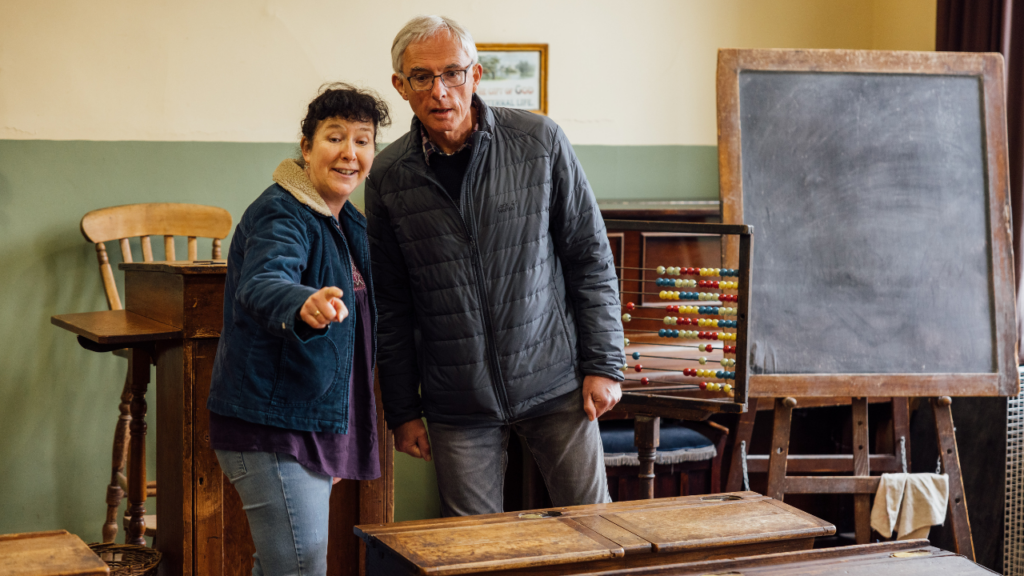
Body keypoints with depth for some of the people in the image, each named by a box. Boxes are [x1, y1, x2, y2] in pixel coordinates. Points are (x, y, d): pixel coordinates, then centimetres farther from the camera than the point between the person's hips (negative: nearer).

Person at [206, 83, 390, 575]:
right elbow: (263, 283, -38)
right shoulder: (279, 215, -17)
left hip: (317, 423, 9)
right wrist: (303, 306, -59)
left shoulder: (349, 222, 11)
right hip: (272, 426, -9)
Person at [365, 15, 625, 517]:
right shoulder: (388, 178, -1)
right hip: (457, 407, 1)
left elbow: (590, 258, 1)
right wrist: (402, 410, 6)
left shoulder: (539, 141, -5)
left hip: (556, 385, -1)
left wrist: (603, 364, -2)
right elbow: (390, 306, 5)